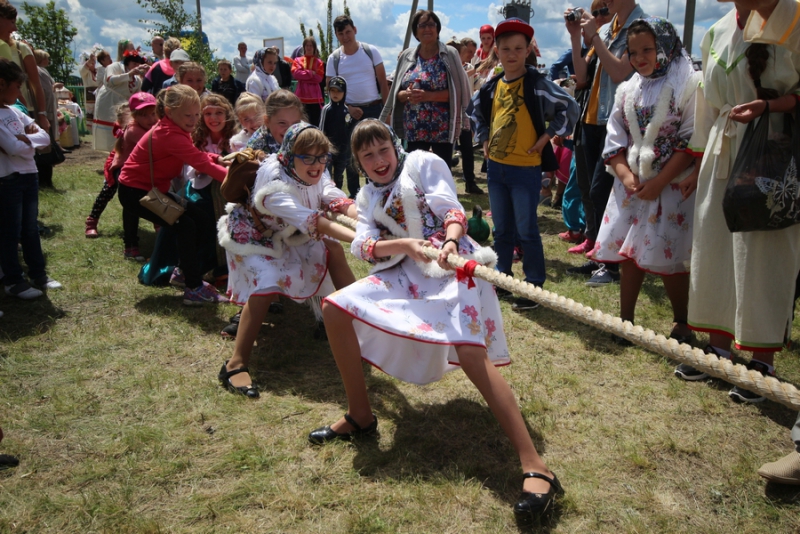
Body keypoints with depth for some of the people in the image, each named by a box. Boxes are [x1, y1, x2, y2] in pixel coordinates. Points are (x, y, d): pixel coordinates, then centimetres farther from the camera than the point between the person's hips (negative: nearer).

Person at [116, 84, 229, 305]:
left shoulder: (173, 129, 2)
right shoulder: (170, 136, -29)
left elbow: (196, 157, 1)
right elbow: (202, 164, -35)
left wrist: (218, 158, -19)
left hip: (154, 188, 10)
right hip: (135, 192, -10)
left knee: (198, 217, 8)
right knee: (185, 226, -20)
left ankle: (187, 272, 18)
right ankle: (194, 290, -16)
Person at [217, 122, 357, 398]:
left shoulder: (316, 175, -14)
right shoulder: (274, 182, -35)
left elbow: (340, 202, -29)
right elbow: (311, 222, -46)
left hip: (287, 237, 7)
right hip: (252, 238, -7)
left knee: (332, 249, -13)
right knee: (268, 284, -31)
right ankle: (235, 365, -27)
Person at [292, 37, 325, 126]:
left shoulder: (319, 62, 9)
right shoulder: (298, 60, 10)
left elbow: (319, 78, -4)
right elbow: (295, 73, -6)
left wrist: (303, 75, -6)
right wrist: (311, 73, -9)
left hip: (315, 97, 0)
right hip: (301, 96, 0)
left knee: (315, 123, 1)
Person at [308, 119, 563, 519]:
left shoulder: (422, 163, 6)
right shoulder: (368, 196, 19)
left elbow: (451, 209, -7)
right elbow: (363, 246, 1)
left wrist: (450, 240, -31)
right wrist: (404, 243, -20)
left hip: (450, 264, -6)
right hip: (405, 273, 6)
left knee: (470, 351, -27)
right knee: (335, 309, -8)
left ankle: (535, 467, -29)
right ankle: (360, 416, 7)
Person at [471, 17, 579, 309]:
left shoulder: (537, 85, -10)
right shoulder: (491, 86, 6)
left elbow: (570, 108, -10)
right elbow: (478, 112, 24)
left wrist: (546, 137, -10)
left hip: (525, 169, -5)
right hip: (496, 167, 6)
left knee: (526, 231, 0)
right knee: (501, 229, 16)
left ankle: (534, 286, 11)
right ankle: (502, 277, 29)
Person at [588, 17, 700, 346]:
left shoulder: (688, 85, -6)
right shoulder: (628, 90, 11)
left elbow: (691, 142, -12)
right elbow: (615, 140, 8)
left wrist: (658, 182, -16)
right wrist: (625, 175, -8)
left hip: (672, 186, -5)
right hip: (631, 186, 5)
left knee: (667, 257, -2)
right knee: (629, 253, 8)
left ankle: (681, 324, 16)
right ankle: (626, 320, 19)